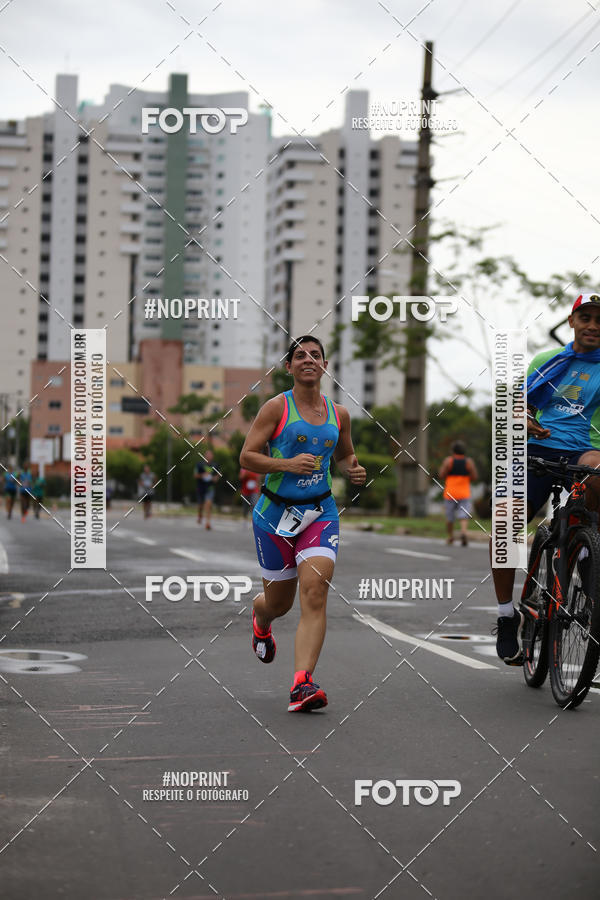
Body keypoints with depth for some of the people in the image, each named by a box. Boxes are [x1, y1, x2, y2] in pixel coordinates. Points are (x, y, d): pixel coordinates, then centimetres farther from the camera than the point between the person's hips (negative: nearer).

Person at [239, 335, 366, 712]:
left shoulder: (339, 413, 8)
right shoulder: (277, 407, -4)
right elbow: (247, 456, -7)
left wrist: (354, 470, 3)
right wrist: (287, 463, -22)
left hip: (320, 513, 2)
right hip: (276, 512, -2)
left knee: (315, 593, -18)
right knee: (278, 602, 11)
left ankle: (302, 684, -22)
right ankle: (260, 620, 51)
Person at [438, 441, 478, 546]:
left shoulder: (448, 461, -7)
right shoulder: (469, 461, -3)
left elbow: (441, 476, -11)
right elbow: (475, 477, -5)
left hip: (450, 493, 0)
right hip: (464, 493, 0)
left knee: (449, 516, 15)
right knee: (464, 516, -3)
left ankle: (450, 537, 27)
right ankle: (463, 531, -29)